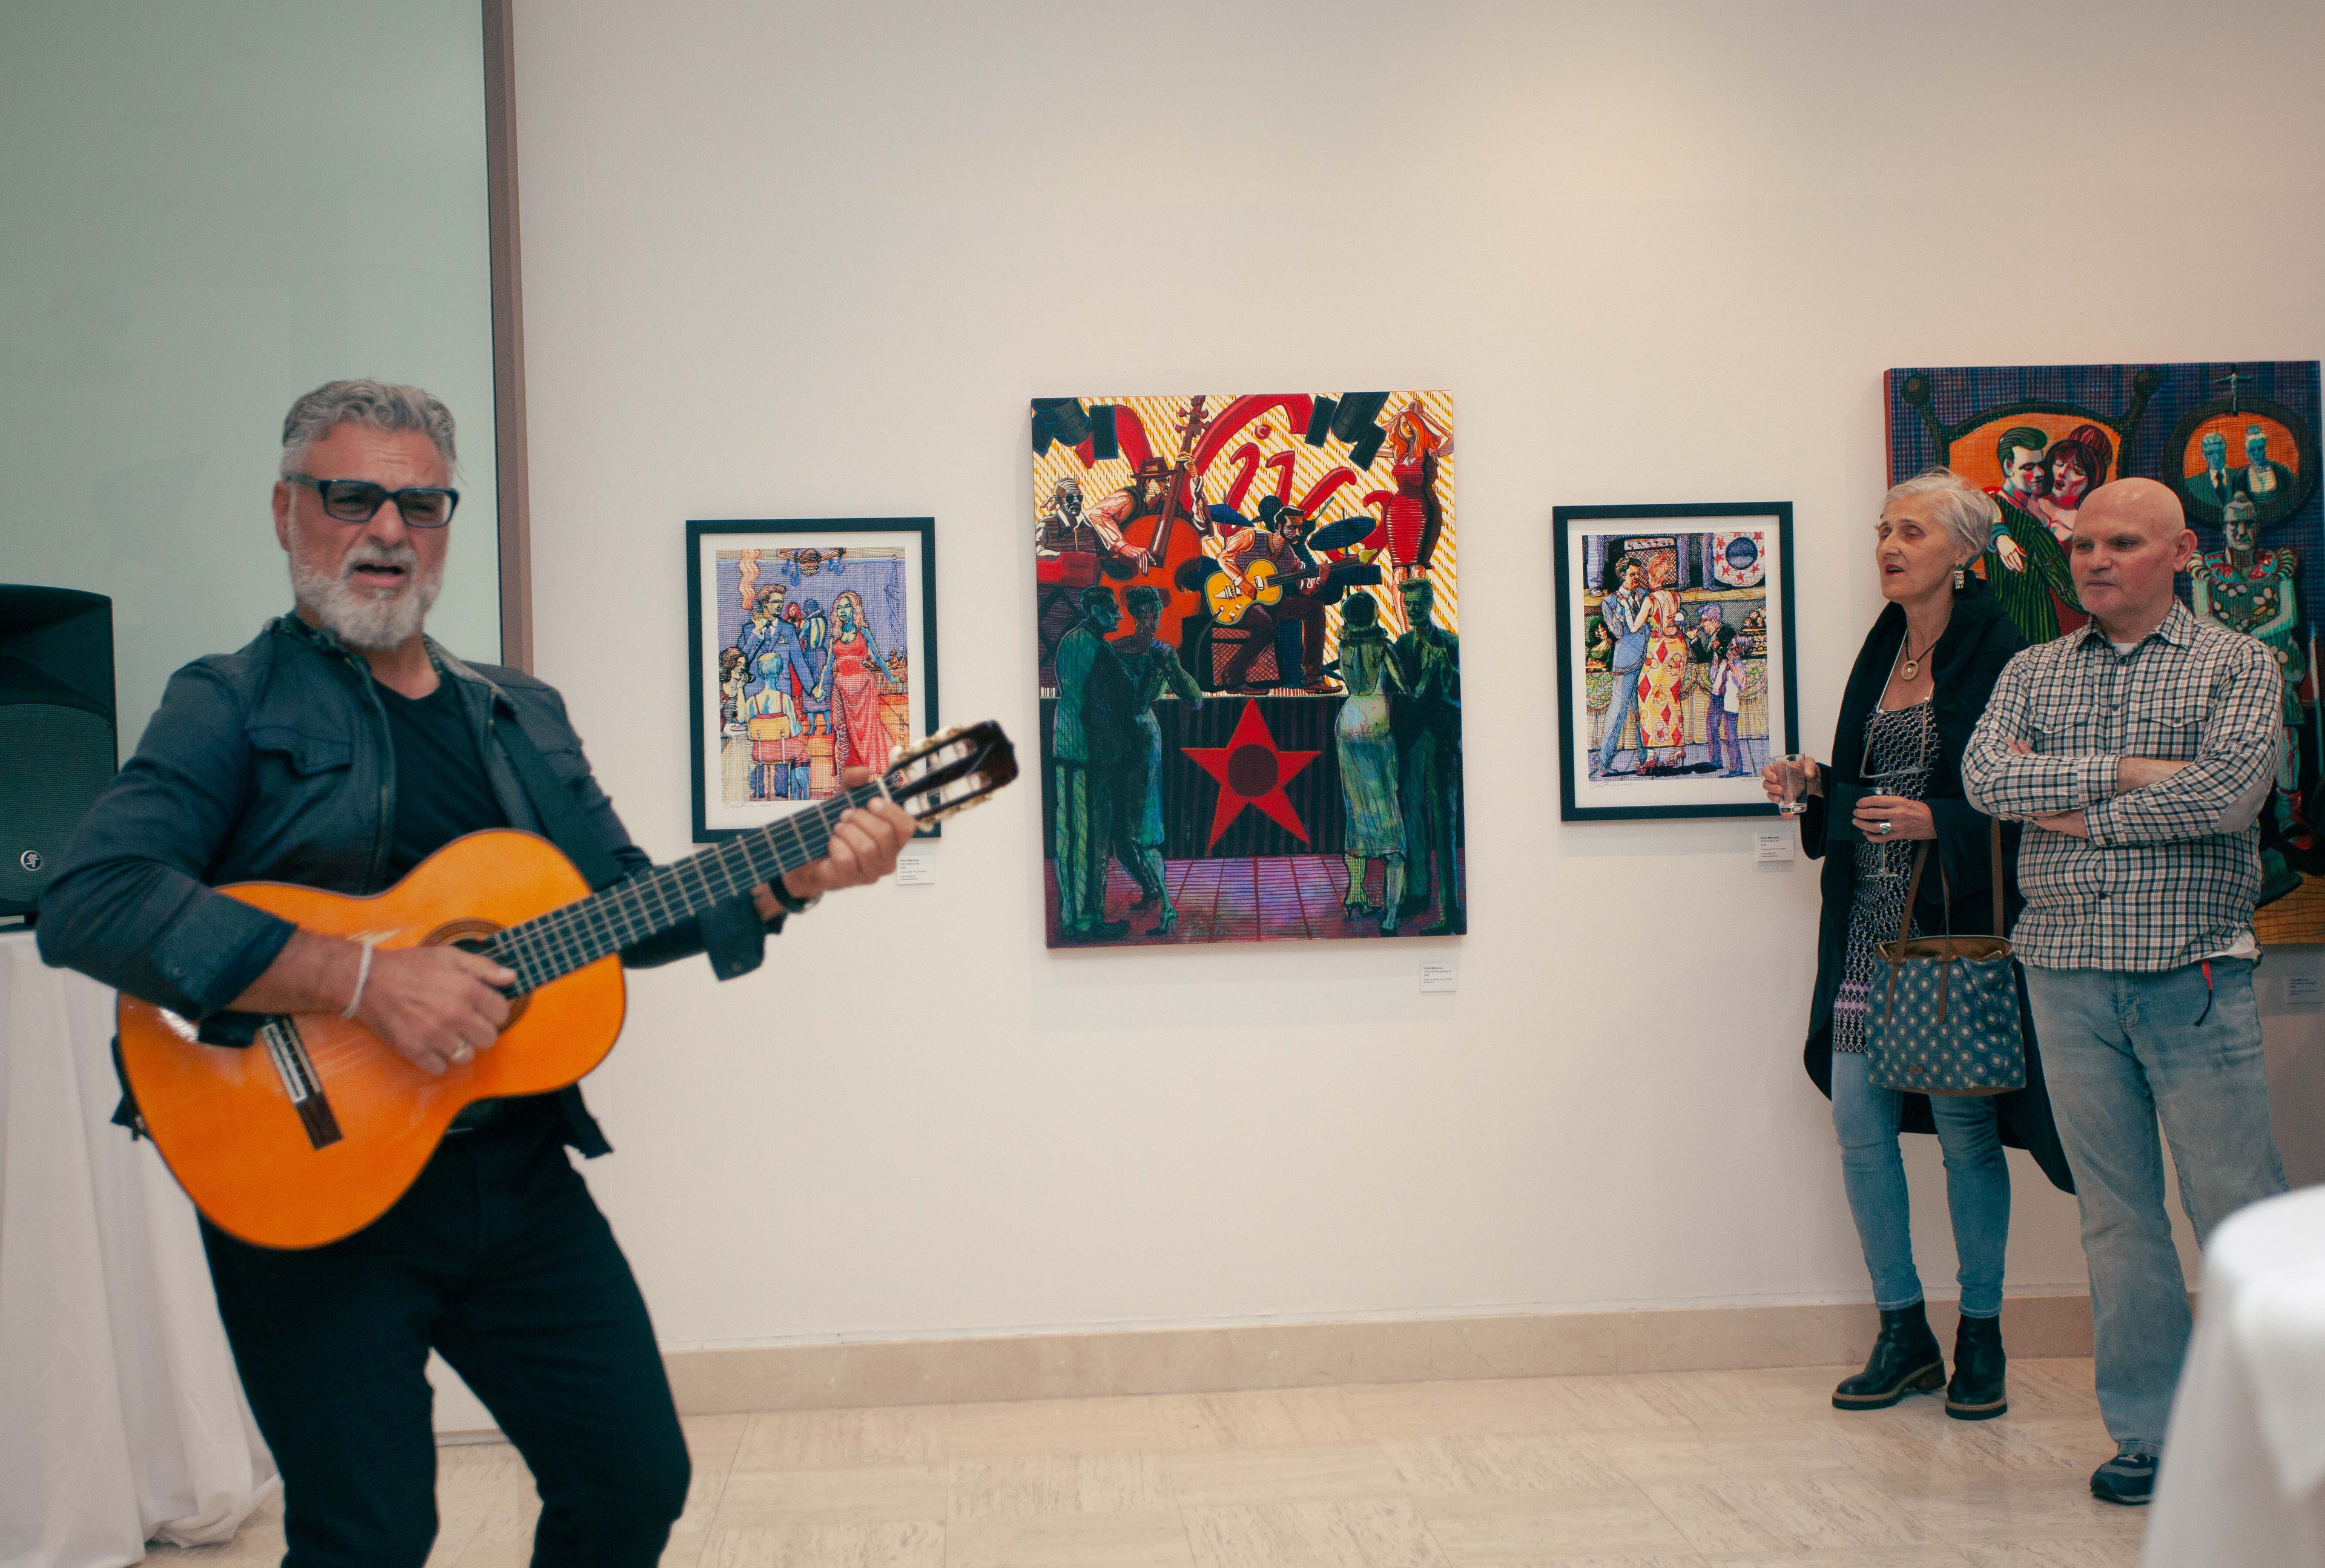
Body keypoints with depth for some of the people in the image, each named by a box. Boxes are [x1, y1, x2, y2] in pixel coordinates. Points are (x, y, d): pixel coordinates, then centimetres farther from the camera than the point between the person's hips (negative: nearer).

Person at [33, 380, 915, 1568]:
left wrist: (786, 882, -2)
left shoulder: (521, 716, 15)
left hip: (516, 1173, 6)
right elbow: (88, 903, -20)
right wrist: (366, 980, -27)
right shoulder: (234, 704, -4)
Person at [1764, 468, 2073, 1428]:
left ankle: (1981, 1340, 19)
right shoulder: (1880, 651, 14)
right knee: (1860, 1123, 4)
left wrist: (1935, 824, -22)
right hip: (1869, 926, 6)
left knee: (1965, 1129, 2)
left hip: (1958, 928, -6)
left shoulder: (1998, 657, -7)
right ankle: (1904, 1335, 18)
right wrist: (1816, 789, 4)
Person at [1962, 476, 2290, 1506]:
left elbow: (2230, 793, -15)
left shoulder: (2237, 665, 3)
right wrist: (2124, 773, -13)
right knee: (2116, 1216, 8)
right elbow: (1984, 777, -5)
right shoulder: (2033, 672, 13)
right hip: (2068, 974, 3)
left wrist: (2072, 809, -8)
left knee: (2237, 1214, -2)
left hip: (2194, 973, -3)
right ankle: (2151, 1435, 17)